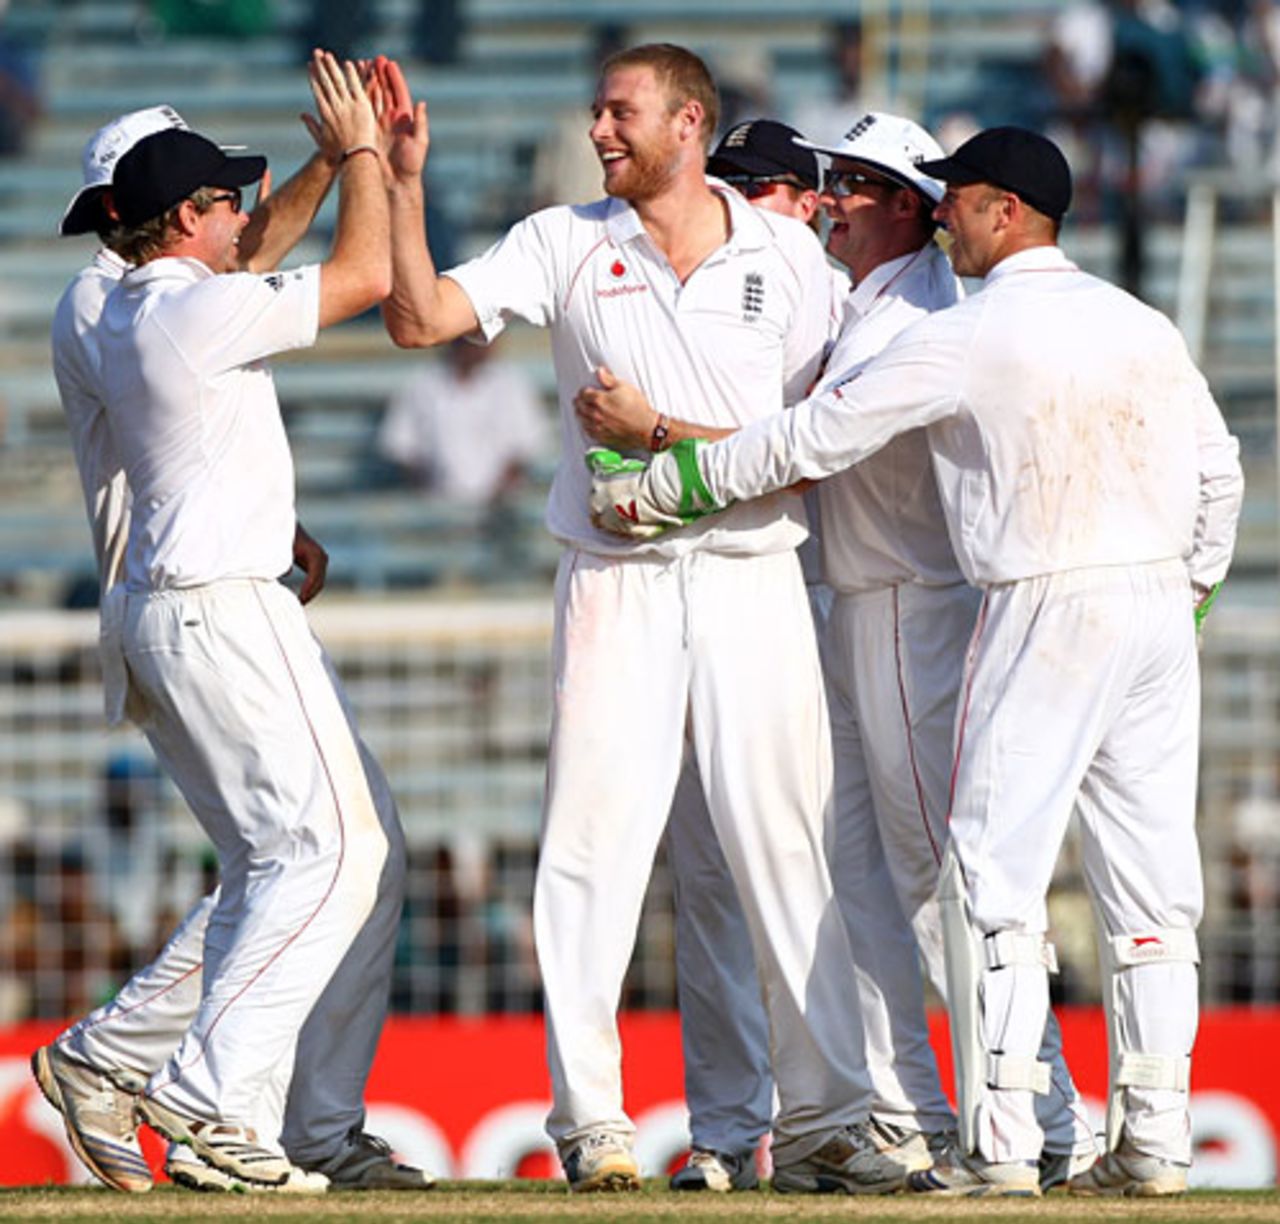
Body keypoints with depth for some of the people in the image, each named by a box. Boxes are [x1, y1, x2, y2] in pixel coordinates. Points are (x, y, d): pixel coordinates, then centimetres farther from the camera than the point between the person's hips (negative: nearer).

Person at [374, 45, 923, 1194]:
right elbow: (419, 317, -1)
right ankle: (589, 1117, 0)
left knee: (787, 845, -1)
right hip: (616, 577, 0)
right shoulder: (565, 244, 6)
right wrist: (403, 182, -10)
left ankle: (821, 1119, 4)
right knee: (595, 838, -6)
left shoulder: (787, 252, 7)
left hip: (751, 574, 0)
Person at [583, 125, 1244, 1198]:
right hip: (1161, 603, 6)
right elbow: (1219, 471, 12)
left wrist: (655, 490, 2)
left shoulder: (969, 336, -7)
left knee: (995, 873, -3)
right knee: (1150, 879, 7)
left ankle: (1000, 1145, -9)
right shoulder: (1144, 326, 11)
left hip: (1048, 610, -6)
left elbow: (815, 438, -5)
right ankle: (1154, 1139, 5)